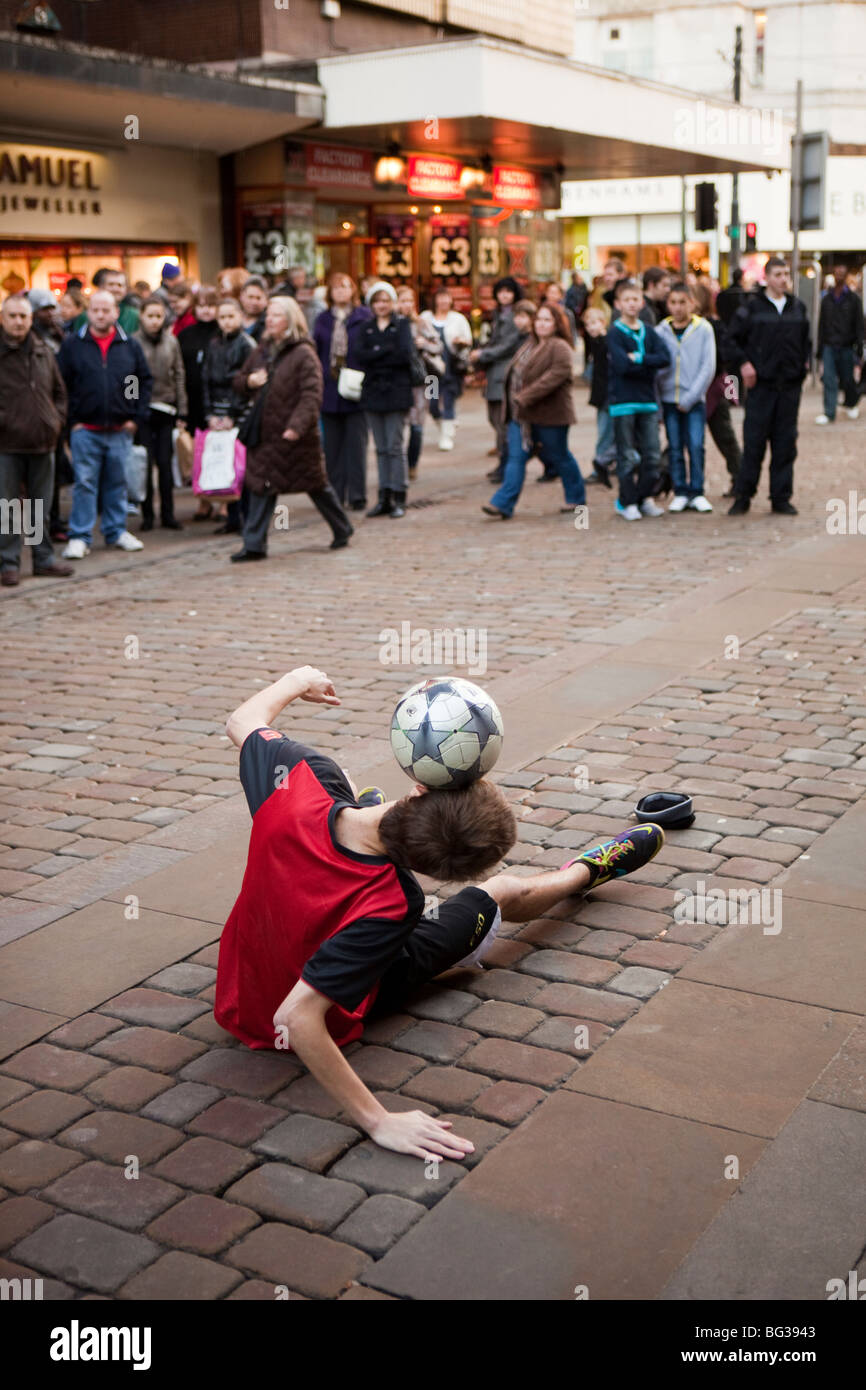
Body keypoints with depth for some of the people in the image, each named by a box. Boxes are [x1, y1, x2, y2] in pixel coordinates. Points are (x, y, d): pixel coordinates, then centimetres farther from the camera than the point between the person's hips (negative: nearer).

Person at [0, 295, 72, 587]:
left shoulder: (44, 352, 10)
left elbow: (59, 391, 19)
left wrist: (58, 420, 7)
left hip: (42, 442, 4)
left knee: (41, 508, 13)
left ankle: (44, 559, 23)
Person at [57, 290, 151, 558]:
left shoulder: (130, 346, 6)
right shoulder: (72, 345, 1)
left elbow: (145, 382, 9)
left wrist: (137, 418, 1)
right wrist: (71, 420, -5)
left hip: (120, 430, 2)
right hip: (85, 430, -2)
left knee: (117, 483, 11)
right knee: (85, 483, -1)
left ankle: (116, 531, 23)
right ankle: (80, 537, 4)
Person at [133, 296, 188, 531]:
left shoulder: (171, 341, 7)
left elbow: (179, 377, 10)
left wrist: (181, 412, 6)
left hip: (166, 410, 2)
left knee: (165, 463, 3)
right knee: (146, 463, 0)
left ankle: (168, 514, 10)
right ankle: (147, 514, 10)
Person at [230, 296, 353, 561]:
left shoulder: (303, 354, -11)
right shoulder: (262, 350, 12)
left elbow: (312, 395, -20)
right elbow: (238, 381, 20)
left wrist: (297, 425, -31)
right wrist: (249, 381, -4)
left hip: (298, 437, -6)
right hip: (265, 434, 6)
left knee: (316, 485, 8)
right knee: (260, 487, 1)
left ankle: (342, 528, 28)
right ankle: (254, 545, 5)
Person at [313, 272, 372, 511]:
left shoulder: (364, 317, 1)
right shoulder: (323, 320, 11)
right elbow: (315, 353, 11)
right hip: (330, 390, 3)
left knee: (356, 444, -2)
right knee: (332, 446, 7)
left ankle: (357, 495, 3)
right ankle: (335, 494, 14)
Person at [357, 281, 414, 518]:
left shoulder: (402, 325, 5)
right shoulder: (366, 328, 14)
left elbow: (405, 356, -11)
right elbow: (361, 356, -3)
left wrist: (375, 356, -8)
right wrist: (388, 350, -11)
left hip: (396, 392, -3)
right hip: (373, 392, 4)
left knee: (395, 447, -5)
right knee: (381, 448, 6)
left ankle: (399, 498, 0)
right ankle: (384, 498, 9)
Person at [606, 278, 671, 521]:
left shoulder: (649, 332, 12)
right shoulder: (615, 333, -2)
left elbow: (665, 357, -3)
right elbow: (622, 365, -16)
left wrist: (638, 358, -14)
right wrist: (649, 364, -7)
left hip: (648, 401, 4)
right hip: (622, 401, -4)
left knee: (652, 454, 3)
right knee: (627, 457, -1)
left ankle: (646, 497, 15)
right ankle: (628, 502, 7)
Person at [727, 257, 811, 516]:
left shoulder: (798, 307, 11)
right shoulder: (751, 306, -1)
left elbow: (806, 338, 23)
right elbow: (733, 338, 3)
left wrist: (804, 362, 9)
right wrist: (743, 363, -8)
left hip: (790, 385, 4)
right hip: (761, 383, -4)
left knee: (785, 443, 5)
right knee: (754, 442, -3)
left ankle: (781, 498, 11)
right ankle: (742, 497, 6)